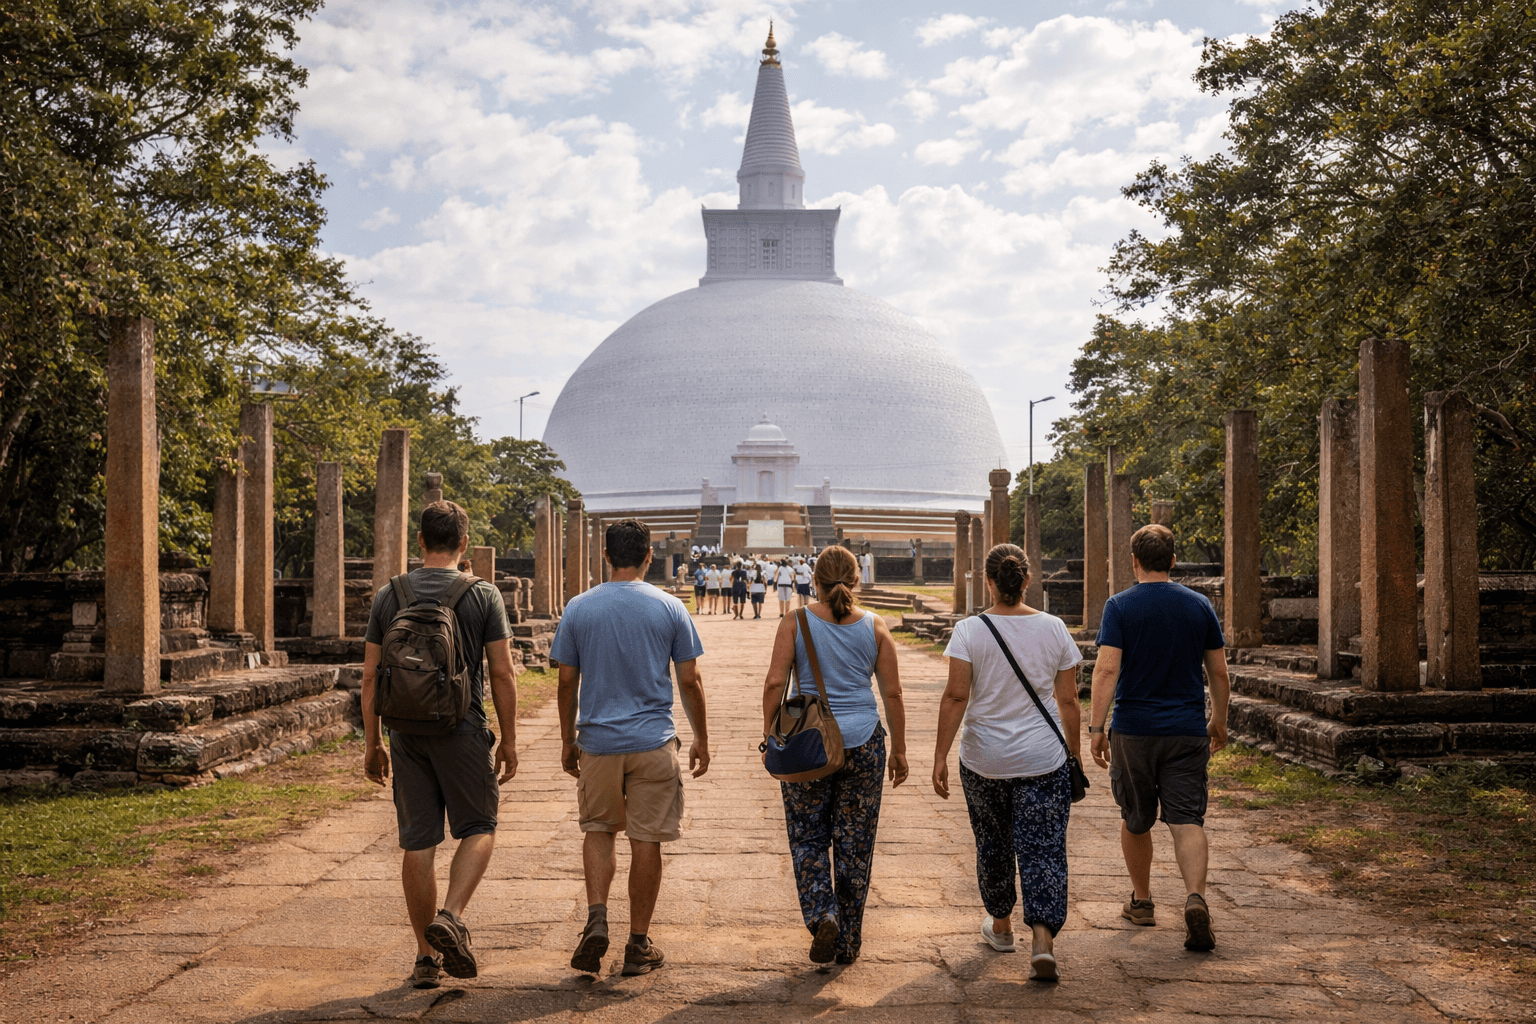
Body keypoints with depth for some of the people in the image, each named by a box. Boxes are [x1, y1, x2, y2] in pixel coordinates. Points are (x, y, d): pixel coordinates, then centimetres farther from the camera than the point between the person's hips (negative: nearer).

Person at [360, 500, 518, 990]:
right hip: (463, 731, -3)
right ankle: (451, 916, -9)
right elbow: (502, 674, -6)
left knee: (418, 843, 8)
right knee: (478, 828, 13)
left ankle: (426, 957, 13)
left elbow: (371, 676, 4)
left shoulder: (388, 596, 4)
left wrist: (373, 743, 11)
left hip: (407, 733, 3)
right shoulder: (483, 596, -4)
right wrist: (509, 740, 3)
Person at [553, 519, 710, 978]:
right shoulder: (670, 607, -2)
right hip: (653, 741, -1)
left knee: (597, 828, 17)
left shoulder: (578, 608, 0)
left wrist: (567, 740, 14)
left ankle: (596, 918, -1)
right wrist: (701, 738, 11)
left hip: (597, 741, 1)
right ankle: (639, 945, 12)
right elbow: (690, 681, 0)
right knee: (646, 839, 6)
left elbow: (567, 684, 3)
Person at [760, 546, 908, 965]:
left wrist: (770, 734, 0)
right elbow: (892, 693, 2)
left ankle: (822, 917, -10)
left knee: (808, 839, 12)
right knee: (855, 845, 11)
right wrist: (899, 749, 9)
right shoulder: (875, 627, 0)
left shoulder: (795, 623, -4)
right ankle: (848, 944, 18)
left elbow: (775, 683, -10)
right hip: (862, 743, 1)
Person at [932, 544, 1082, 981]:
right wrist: (1075, 755, 11)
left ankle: (1001, 926, 35)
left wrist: (940, 755, -8)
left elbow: (956, 697, -13)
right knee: (1044, 848, 3)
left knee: (993, 845, 18)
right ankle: (1043, 941, -9)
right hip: (1044, 761, 0)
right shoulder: (1054, 629, -2)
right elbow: (1068, 702, 1)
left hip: (984, 759, 0)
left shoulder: (969, 630, -8)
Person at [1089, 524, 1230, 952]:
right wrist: (1219, 720, 21)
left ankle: (1141, 901, 29)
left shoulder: (1120, 606, -5)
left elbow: (1107, 670, -15)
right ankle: (1195, 896, -23)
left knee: (1135, 820, 15)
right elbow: (1219, 674, 7)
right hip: (1187, 731, 1)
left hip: (1133, 730, -1)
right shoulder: (1200, 606, 3)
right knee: (1187, 820, -1)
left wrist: (1096, 727, -13)